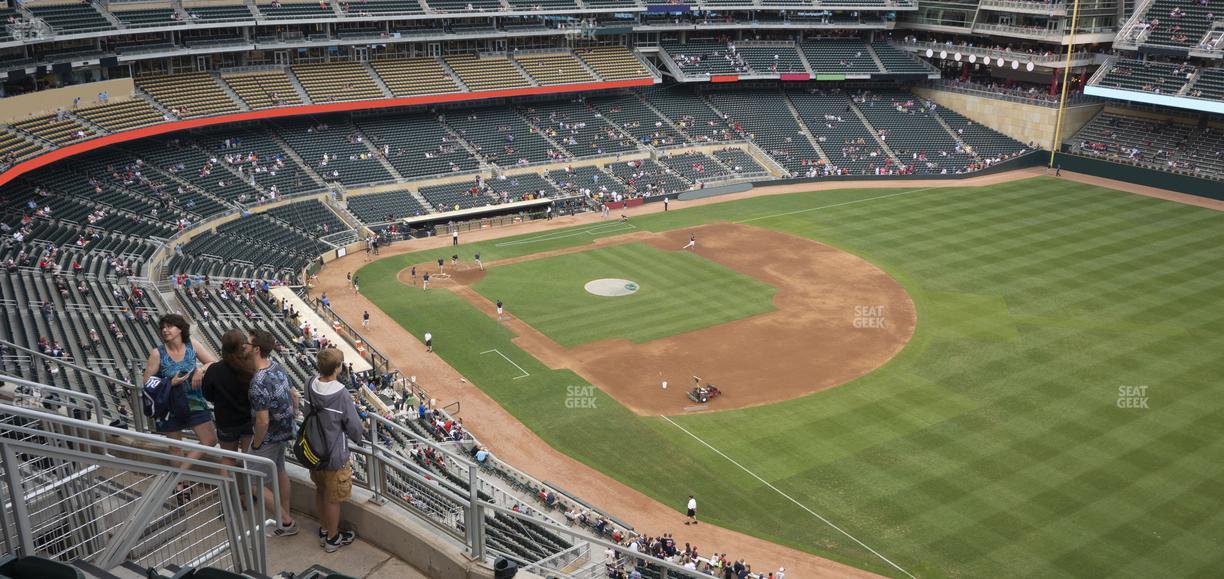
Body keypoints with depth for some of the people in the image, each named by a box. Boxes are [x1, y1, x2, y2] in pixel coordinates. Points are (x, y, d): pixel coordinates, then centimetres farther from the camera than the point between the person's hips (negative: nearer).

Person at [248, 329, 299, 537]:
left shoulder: (258, 383, -31)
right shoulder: (277, 365, -6)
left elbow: (263, 421, -28)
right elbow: (293, 394, 7)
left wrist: (256, 444, -13)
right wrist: (292, 413, 20)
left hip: (269, 437, -9)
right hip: (285, 431, 9)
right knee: (279, 471, 25)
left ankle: (286, 522, 15)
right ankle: (286, 517, 40)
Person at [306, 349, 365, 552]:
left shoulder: (311, 387, -13)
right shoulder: (342, 396, -30)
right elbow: (355, 427, -19)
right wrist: (358, 437, 3)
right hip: (334, 455, -6)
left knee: (320, 491, 25)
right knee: (333, 498, 13)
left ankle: (324, 530, 43)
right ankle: (333, 539, 31)